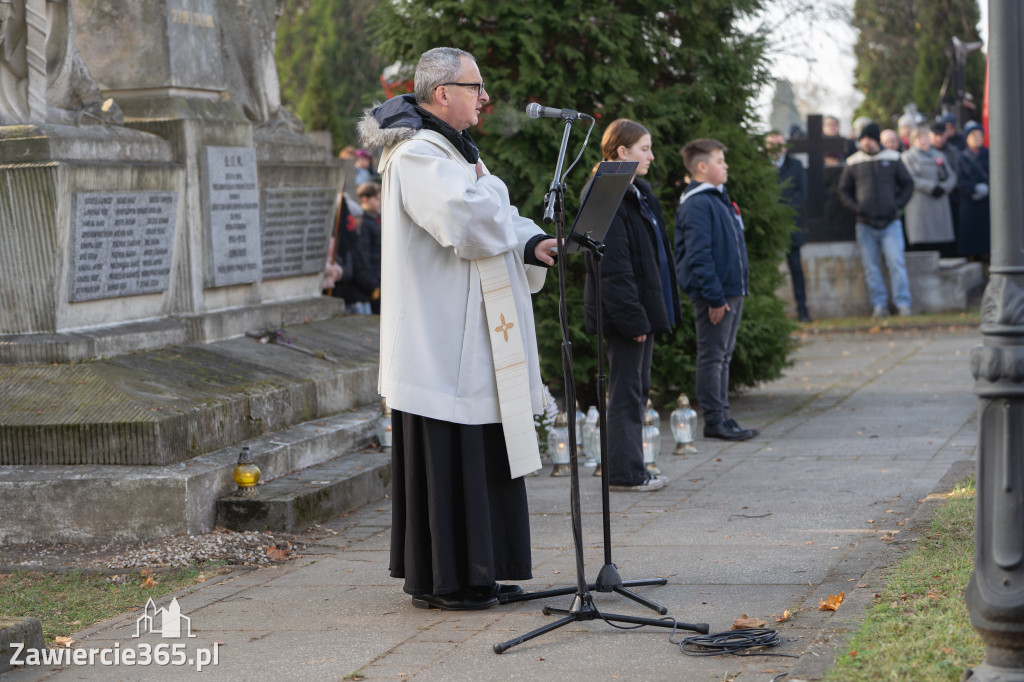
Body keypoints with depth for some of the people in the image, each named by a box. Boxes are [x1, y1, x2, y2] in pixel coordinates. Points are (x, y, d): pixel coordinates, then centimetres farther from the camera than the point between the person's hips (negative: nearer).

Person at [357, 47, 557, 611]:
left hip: (469, 341, 10)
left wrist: (532, 245, -3)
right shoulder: (417, 155, -16)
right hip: (439, 343, -10)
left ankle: (473, 574, 22)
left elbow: (502, 226, 18)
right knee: (445, 457, -5)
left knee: (479, 454, 13)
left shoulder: (453, 150, 18)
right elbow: (470, 224, -29)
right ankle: (440, 580, 3)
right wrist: (488, 186, -8)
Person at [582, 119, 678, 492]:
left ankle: (631, 468, 21)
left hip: (642, 309, 10)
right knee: (626, 391, -4)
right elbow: (612, 267, -20)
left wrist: (652, 313, 16)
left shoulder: (639, 193, 15)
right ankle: (624, 472, 3)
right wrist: (632, 317, -22)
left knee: (638, 388, 14)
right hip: (625, 311, -10)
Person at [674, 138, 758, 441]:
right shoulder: (697, 204, -15)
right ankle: (714, 420, 2)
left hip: (732, 291, 10)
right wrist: (714, 297, -22)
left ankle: (722, 418, 19)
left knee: (723, 357, 13)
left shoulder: (718, 198, 16)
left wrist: (738, 289, 17)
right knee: (712, 357, -3)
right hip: (715, 294, -10)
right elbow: (698, 255, -20)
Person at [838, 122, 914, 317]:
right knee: (871, 268, 1)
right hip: (865, 224, 1)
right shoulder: (853, 163, 7)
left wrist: (897, 204, -2)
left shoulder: (892, 159, 7)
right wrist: (856, 207, -4)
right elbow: (844, 190, 13)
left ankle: (903, 303, -5)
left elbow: (907, 184, 13)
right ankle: (879, 305, 6)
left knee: (896, 263, -9)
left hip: (890, 222, -1)